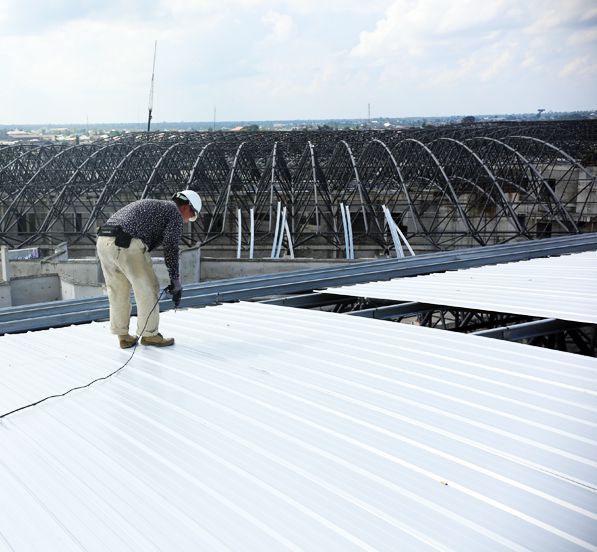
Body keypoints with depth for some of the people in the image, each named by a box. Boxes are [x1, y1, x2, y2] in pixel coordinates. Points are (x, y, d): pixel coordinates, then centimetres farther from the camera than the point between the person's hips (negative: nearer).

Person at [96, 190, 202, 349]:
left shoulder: (150, 206, 36)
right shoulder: (175, 213, 10)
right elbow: (170, 247, -4)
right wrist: (176, 281, 1)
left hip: (103, 240, 8)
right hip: (127, 245, -8)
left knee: (118, 292, 19)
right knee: (148, 289, 7)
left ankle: (123, 336, 26)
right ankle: (149, 334, 18)